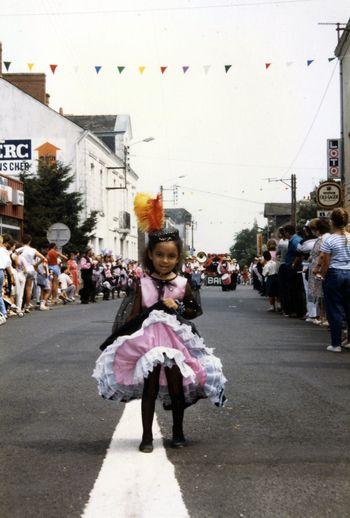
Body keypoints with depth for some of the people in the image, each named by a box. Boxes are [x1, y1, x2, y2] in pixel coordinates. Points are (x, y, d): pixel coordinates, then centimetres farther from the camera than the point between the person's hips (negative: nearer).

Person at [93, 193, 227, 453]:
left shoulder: (182, 284, -2)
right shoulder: (143, 284, -3)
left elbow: (196, 310, 8)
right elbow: (134, 316, 0)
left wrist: (177, 307, -7)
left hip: (176, 340, 1)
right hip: (148, 340, -1)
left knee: (177, 387, 9)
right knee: (150, 387, 0)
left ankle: (178, 432, 27)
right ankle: (147, 436, 9)